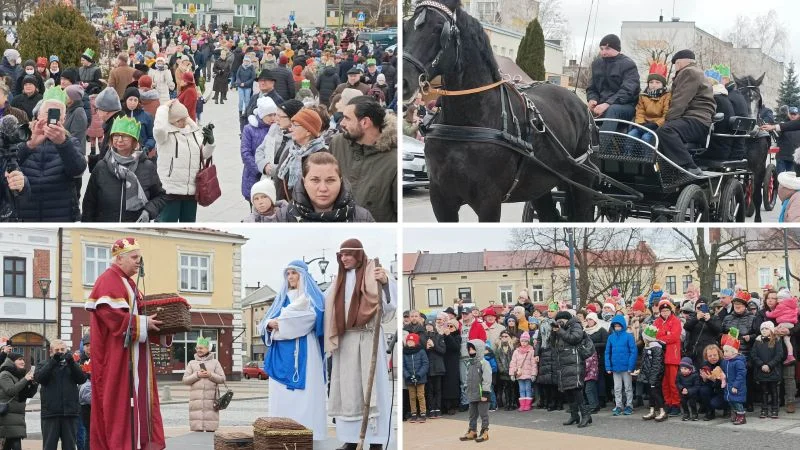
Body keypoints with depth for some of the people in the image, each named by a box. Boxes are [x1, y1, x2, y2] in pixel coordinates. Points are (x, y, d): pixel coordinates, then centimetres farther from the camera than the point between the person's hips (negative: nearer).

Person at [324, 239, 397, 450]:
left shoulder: (373, 273, -1)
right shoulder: (340, 279, 17)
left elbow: (389, 302, -14)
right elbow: (328, 305, 25)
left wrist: (385, 282, -31)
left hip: (368, 338, -6)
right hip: (345, 340, 6)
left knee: (372, 387, -7)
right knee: (348, 388, 6)